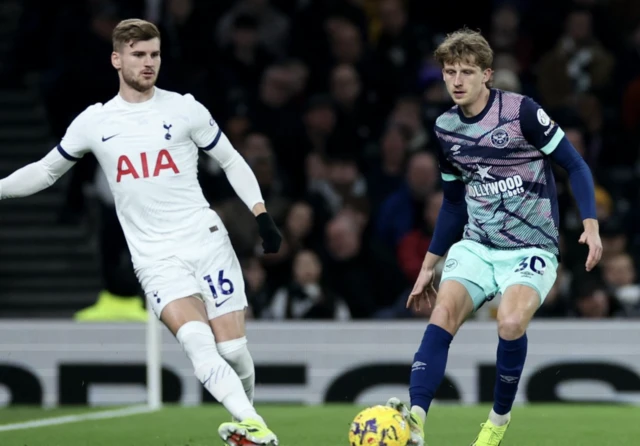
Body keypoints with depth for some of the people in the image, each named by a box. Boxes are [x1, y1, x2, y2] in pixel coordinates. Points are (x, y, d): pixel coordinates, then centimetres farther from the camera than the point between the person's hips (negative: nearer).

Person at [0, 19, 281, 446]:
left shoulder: (185, 109, 2)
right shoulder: (94, 122, 6)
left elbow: (232, 161, 10)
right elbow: (46, 170, 18)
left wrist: (262, 215, 1)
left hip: (207, 239, 0)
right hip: (156, 257, 0)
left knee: (232, 347, -4)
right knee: (198, 340, -23)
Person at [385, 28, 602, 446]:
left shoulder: (521, 111, -11)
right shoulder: (446, 127, 6)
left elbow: (575, 165, -5)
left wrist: (591, 225, -18)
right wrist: (429, 266, 21)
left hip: (532, 249, -4)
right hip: (476, 246, 4)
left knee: (511, 322, -29)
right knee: (443, 313, -22)